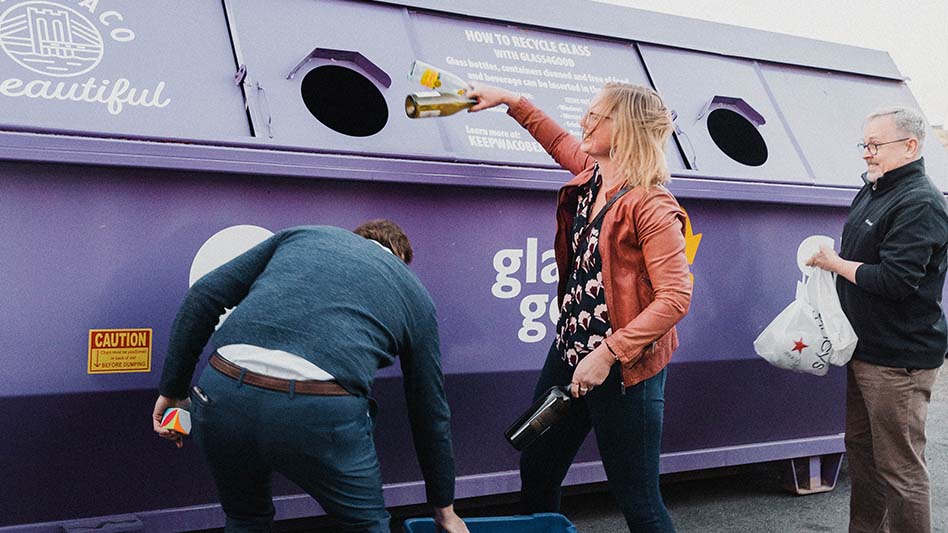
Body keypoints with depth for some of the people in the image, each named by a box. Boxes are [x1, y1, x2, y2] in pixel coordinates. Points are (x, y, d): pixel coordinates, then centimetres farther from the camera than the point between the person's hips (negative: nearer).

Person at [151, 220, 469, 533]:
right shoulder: (415, 293, 25)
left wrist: (173, 388, 22)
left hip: (222, 393, 3)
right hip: (320, 412, -2)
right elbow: (429, 408, 29)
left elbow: (204, 295, 16)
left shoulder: (302, 234, 28)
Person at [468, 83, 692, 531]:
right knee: (536, 476, 18)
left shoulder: (651, 208, -19)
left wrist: (608, 354, -26)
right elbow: (559, 142, 29)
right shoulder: (591, 179, 6)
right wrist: (509, 100, 27)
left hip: (623, 369, -9)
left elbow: (675, 298, -24)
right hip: (568, 352, 9)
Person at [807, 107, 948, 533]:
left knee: (899, 467, -3)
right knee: (860, 448, 21)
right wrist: (831, 261, 5)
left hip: (899, 360, -10)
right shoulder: (871, 192, 12)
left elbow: (893, 279, -26)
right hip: (866, 351, 10)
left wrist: (834, 263, -14)